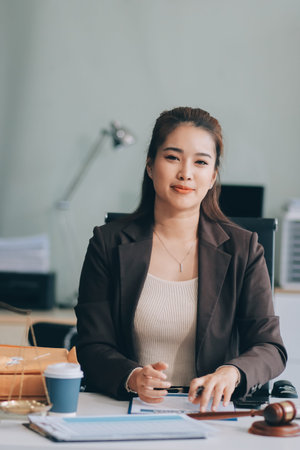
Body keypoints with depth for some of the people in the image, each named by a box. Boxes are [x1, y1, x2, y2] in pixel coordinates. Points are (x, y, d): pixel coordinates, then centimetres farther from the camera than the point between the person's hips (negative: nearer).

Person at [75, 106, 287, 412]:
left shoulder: (242, 249, 8)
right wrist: (132, 377, -21)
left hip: (209, 414, -1)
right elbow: (93, 348, 2)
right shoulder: (108, 245, 7)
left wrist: (231, 372, -21)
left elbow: (270, 347, 2)